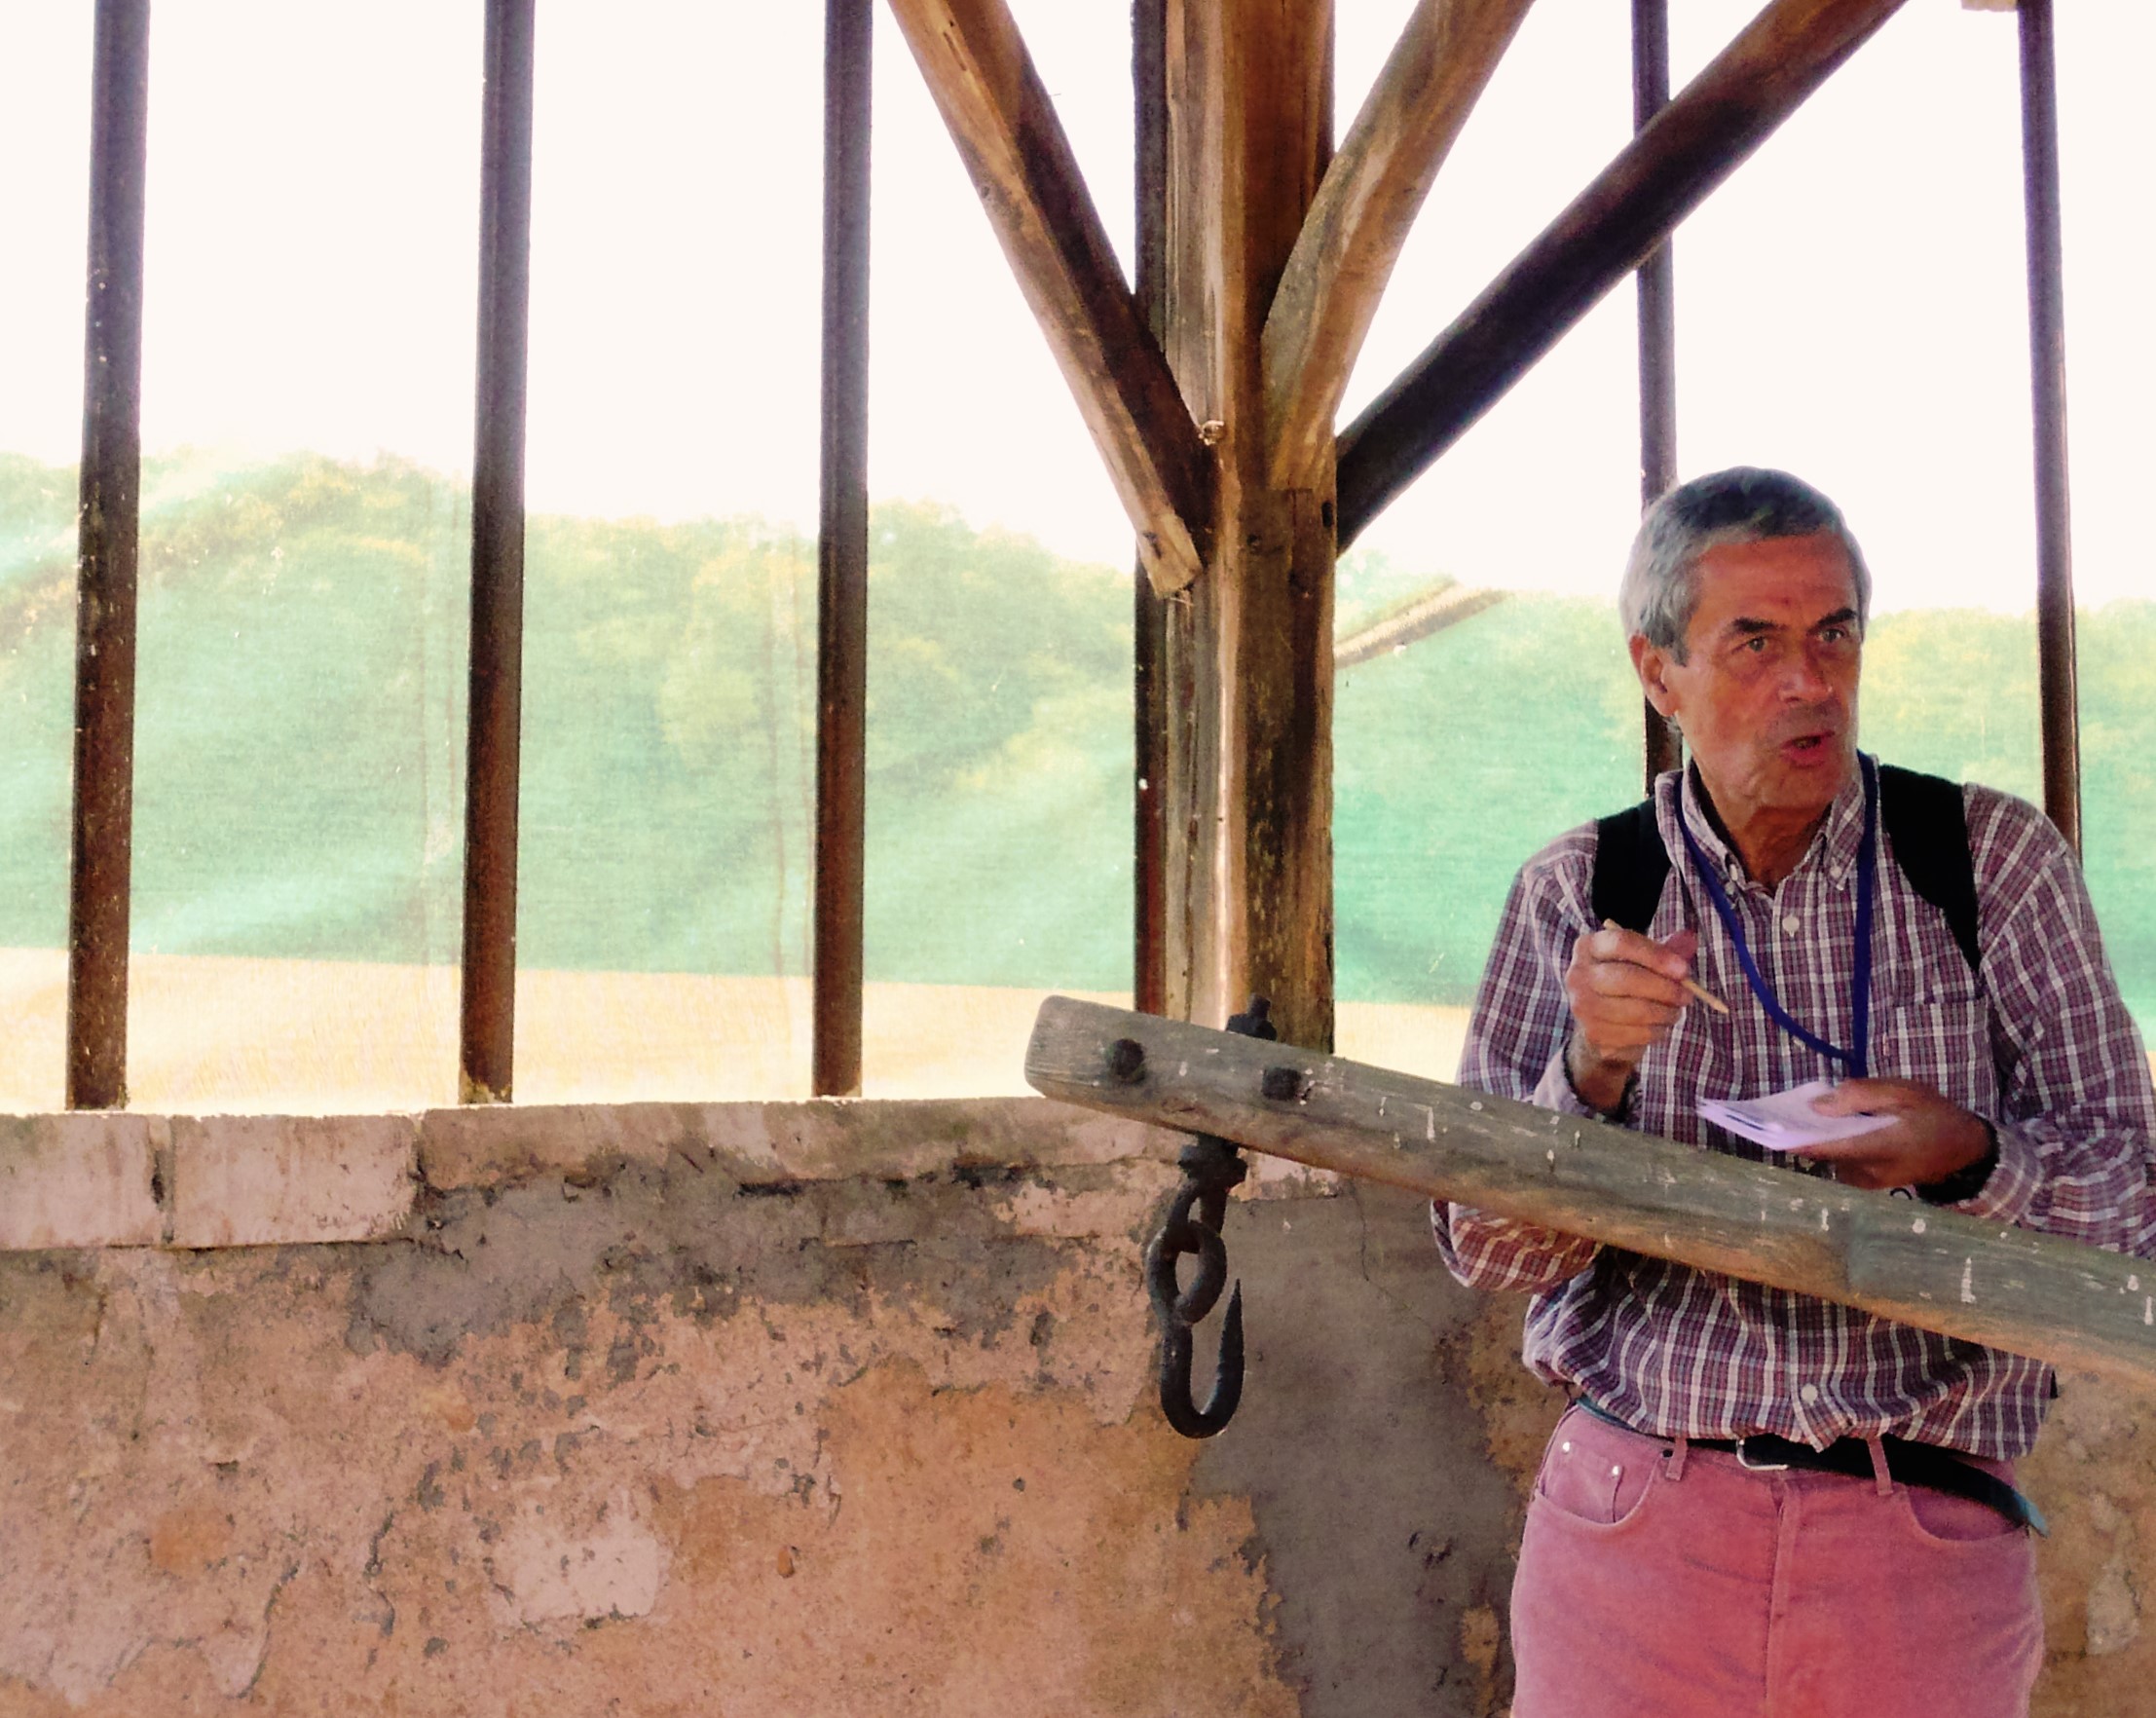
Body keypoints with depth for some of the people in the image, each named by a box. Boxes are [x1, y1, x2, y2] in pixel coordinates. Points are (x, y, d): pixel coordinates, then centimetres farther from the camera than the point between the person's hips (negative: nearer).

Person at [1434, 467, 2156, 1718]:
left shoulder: (1999, 859, 0)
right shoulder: (1578, 893, 1)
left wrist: (1970, 1157, -18)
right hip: (1632, 1518, 0)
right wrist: (1593, 1072, -18)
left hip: (1931, 1543, 0)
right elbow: (1484, 1249, 0)